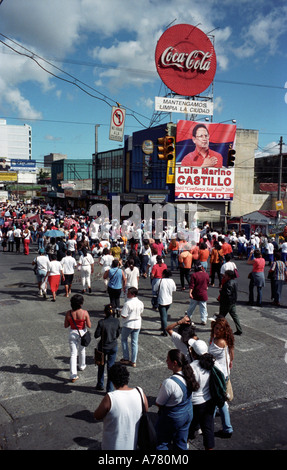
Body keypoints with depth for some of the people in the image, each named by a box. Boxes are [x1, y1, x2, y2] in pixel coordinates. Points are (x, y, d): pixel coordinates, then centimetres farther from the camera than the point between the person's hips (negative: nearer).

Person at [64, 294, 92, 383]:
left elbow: (66, 325, -3)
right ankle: (82, 366, 47)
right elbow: (89, 326, -13)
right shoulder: (84, 313, -19)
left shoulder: (68, 313, -13)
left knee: (73, 354, 5)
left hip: (72, 333, 1)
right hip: (82, 333, 0)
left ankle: (73, 375, 0)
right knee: (82, 351, 25)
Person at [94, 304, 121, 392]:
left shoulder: (101, 322, -19)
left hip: (103, 347, -1)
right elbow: (118, 334, 1)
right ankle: (110, 389, 14)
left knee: (101, 366, 20)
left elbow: (96, 335, -12)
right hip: (113, 347, 2)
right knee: (111, 367, 11)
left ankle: (100, 385, 34)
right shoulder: (117, 321, -11)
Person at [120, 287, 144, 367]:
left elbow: (123, 316, -22)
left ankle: (126, 359, 19)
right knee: (134, 342, 11)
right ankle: (133, 362, 16)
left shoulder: (127, 303, -23)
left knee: (124, 340, 17)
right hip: (137, 325, 5)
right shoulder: (140, 303, -2)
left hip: (128, 325, -5)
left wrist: (121, 312, -3)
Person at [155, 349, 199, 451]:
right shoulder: (188, 375, -13)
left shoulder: (169, 383, -35)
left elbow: (158, 403, -21)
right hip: (188, 414, 7)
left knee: (163, 443, 18)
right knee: (182, 443, 25)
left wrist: (161, 388, -6)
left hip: (172, 418, -7)